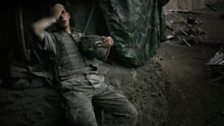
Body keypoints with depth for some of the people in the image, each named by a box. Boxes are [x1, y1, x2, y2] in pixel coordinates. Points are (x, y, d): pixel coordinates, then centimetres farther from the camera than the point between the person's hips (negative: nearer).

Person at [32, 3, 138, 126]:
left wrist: (107, 44, 6)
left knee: (130, 113, -13)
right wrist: (54, 18, 8)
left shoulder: (82, 36, 29)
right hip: (74, 86, -5)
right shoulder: (54, 37, 13)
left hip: (97, 83, 5)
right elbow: (36, 28, -8)